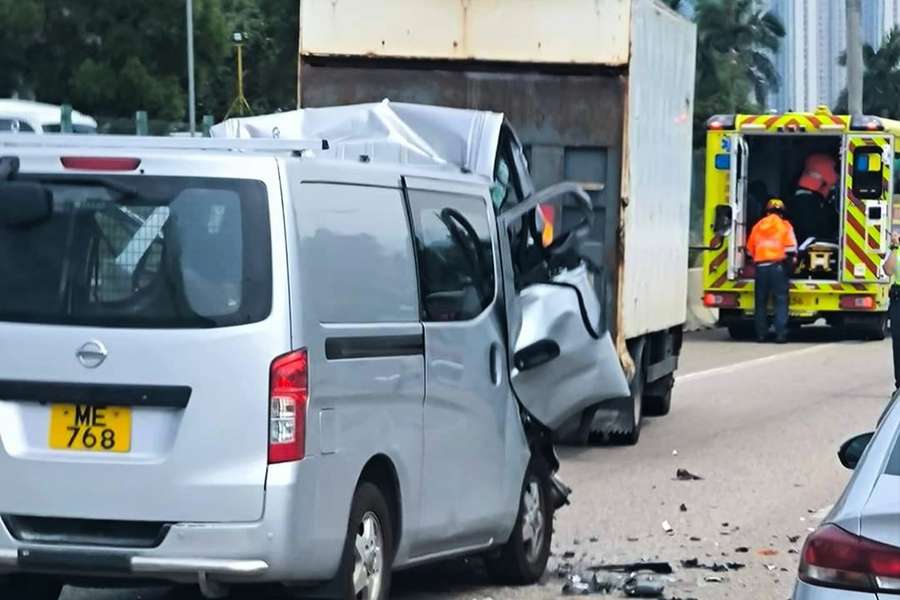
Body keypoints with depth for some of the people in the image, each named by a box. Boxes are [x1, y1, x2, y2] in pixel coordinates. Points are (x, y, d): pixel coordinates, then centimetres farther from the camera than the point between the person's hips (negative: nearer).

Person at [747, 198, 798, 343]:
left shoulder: (758, 226, 15)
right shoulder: (785, 226, 5)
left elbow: (750, 249, 19)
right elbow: (790, 249, -5)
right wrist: (789, 265, 2)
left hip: (761, 266, 3)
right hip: (778, 265, -3)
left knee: (761, 301, 10)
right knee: (780, 301, -3)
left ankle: (761, 334, 10)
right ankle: (781, 334, -11)